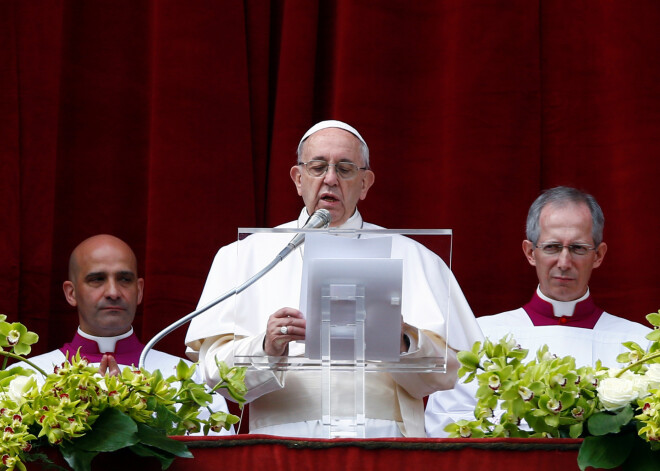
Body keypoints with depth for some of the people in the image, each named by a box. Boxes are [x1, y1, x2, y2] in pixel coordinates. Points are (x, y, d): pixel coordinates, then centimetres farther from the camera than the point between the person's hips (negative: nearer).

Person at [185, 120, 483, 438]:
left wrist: (401, 342, -12)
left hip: (382, 438, 0)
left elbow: (449, 372, 7)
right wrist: (265, 349, -14)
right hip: (282, 436, 0)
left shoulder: (411, 257, 17)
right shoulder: (246, 256, 16)